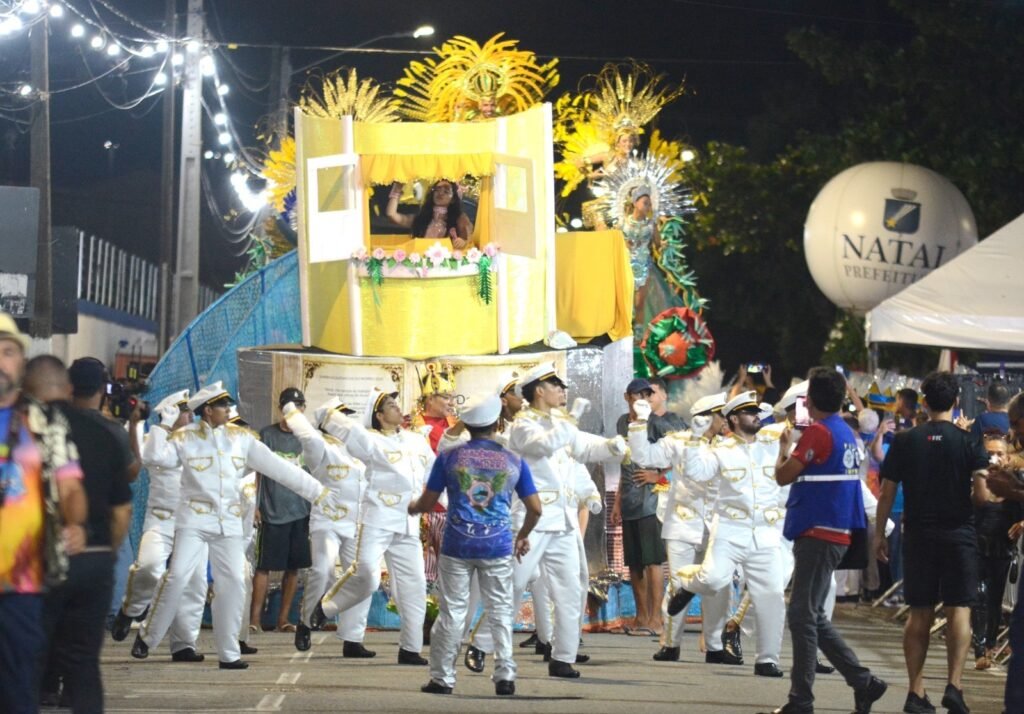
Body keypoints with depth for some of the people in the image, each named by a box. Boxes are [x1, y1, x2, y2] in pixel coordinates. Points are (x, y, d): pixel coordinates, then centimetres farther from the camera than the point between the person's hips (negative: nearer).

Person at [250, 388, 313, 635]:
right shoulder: (268, 435, 2)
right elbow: (257, 471, 3)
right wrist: (254, 505, -3)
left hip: (300, 512, 3)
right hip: (272, 512, -3)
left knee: (293, 568, 5)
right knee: (264, 566, -3)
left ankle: (283, 619, 12)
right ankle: (255, 618, -2)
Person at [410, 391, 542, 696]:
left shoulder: (449, 458, 0)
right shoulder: (514, 462, 3)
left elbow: (427, 503, 4)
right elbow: (535, 509, 6)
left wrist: (412, 508, 27)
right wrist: (523, 536, 24)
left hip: (457, 545, 0)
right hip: (498, 547, 0)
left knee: (452, 611, 5)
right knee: (500, 611, 7)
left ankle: (442, 678, 8)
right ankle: (505, 676, 1)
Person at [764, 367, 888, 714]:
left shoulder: (818, 432, -14)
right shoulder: (847, 433, 14)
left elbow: (783, 476, -12)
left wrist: (784, 446, 6)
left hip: (818, 535, -9)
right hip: (836, 533, 9)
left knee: (803, 616, -6)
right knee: (813, 617, 15)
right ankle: (863, 682, 15)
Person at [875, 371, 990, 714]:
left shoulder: (905, 441, 0)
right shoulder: (969, 442, -5)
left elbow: (887, 493, 2)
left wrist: (879, 533, 11)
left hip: (918, 535, 2)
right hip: (959, 535, -2)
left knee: (919, 614, 8)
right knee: (959, 609, 2)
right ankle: (954, 686, -12)